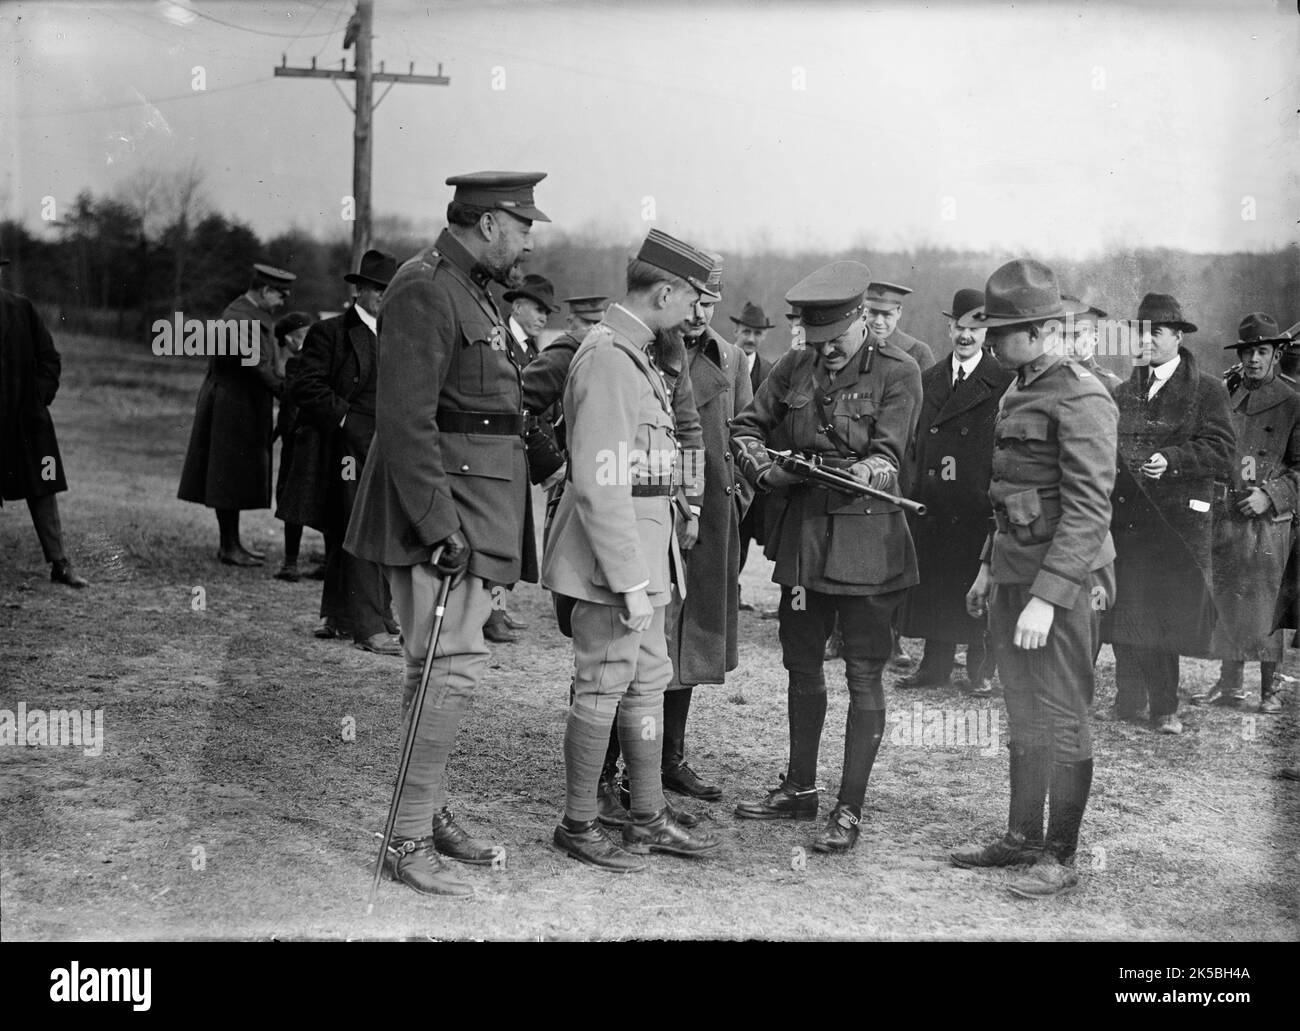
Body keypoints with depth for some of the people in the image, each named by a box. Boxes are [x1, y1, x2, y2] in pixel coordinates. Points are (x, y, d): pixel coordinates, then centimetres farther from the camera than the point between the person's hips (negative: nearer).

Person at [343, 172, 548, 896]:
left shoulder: (475, 293, 18)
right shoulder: (426, 292, -15)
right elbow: (405, 421, -21)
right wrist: (438, 524, -24)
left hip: (478, 514, 10)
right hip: (444, 512, -10)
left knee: (446, 671, 16)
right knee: (452, 672, -10)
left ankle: (434, 813, 27)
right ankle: (410, 842, -3)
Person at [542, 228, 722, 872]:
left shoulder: (635, 356, 14)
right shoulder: (607, 359, -19)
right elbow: (600, 484, -24)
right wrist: (629, 582, -24)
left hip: (642, 556, 10)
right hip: (613, 560, -10)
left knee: (648, 683, 15)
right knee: (603, 691, 0)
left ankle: (649, 819, 26)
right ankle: (578, 825, 13)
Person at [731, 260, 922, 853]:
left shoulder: (897, 373, -5)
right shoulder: (794, 369, 8)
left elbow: (889, 452, -13)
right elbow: (746, 426, 11)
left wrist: (864, 474, -33)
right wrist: (764, 468, -8)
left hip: (866, 541, -5)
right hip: (801, 534, 5)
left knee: (864, 675, -1)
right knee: (801, 664, 15)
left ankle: (850, 810, 6)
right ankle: (799, 790, 29)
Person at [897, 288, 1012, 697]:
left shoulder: (1005, 382, -3)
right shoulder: (928, 380, 13)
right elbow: (916, 442, 14)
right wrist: (915, 486, 6)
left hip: (981, 506, -4)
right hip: (932, 505, 4)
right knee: (933, 583, 8)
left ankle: (980, 670, 15)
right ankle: (934, 667, 19)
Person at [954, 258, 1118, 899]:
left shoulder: (1080, 399, -16)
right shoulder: (1019, 391, 14)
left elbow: (1089, 509, -21)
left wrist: (1047, 598, -25)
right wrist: (989, 567, 23)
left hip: (1064, 583, -9)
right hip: (1014, 578, 9)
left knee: (1061, 720, -1)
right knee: (1022, 717, 15)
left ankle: (1061, 858, 8)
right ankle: (1021, 838, 26)